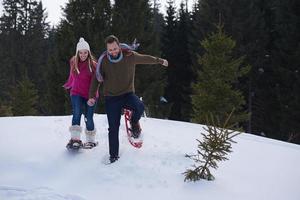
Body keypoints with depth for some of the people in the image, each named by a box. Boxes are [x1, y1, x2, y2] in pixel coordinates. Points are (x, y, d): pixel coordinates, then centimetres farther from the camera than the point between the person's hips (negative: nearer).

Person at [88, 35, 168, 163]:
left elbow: (146, 59, 9)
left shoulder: (130, 56, -9)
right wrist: (91, 96, -6)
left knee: (139, 107, -32)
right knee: (113, 128, 1)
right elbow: (96, 79, 3)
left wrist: (160, 61, 23)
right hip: (111, 98, 0)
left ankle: (134, 123, 1)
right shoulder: (103, 61, -7)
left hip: (127, 94, 0)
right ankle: (113, 155, 16)